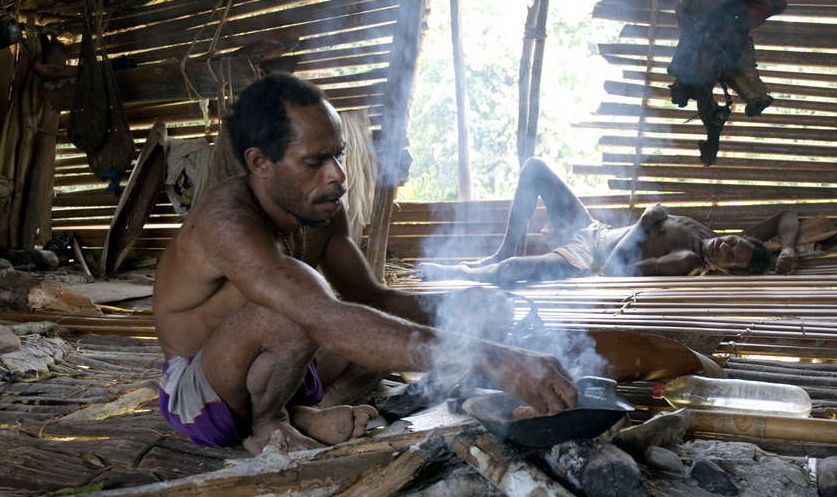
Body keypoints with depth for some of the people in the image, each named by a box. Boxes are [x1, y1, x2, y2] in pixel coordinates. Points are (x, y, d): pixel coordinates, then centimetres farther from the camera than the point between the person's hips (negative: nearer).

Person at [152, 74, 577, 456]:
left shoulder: (321, 210, -5)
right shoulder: (227, 222, -33)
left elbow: (370, 296, 1)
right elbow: (332, 323, -46)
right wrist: (489, 360, -51)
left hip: (270, 373, 8)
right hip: (198, 395, -8)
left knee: (406, 317, 3)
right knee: (296, 312, -38)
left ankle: (309, 415, -8)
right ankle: (267, 426, -10)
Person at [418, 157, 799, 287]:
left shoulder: (687, 262, -27)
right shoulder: (709, 234, -5)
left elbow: (610, 270, -34)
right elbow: (787, 216, 5)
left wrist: (644, 223, -28)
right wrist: (787, 249, -13)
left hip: (586, 262, -9)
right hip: (591, 229, 9)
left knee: (509, 271, -36)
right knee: (535, 167, 6)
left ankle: (450, 273, 0)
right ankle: (506, 249, 14)